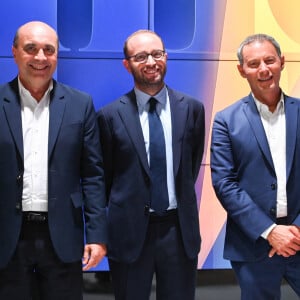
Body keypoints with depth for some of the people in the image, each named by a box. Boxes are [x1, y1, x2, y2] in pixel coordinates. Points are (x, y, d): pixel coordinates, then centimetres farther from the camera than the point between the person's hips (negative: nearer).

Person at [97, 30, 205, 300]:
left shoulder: (192, 108, 1)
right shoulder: (111, 115, -5)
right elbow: (104, 175, 3)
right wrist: (122, 212, 7)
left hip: (179, 228, 2)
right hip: (130, 231, -1)